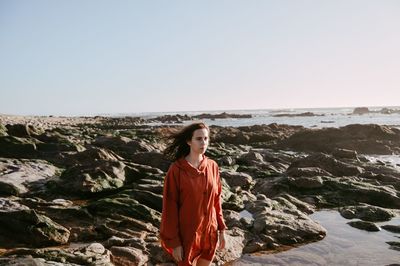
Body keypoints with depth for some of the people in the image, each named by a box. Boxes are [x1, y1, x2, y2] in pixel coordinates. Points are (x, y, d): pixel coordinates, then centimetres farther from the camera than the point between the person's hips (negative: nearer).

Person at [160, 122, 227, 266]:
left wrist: (221, 229, 6)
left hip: (209, 232, 4)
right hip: (187, 234, -4)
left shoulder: (213, 166, -3)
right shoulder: (176, 170, -17)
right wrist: (174, 242, -12)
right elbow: (170, 208, -13)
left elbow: (216, 200, 6)